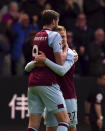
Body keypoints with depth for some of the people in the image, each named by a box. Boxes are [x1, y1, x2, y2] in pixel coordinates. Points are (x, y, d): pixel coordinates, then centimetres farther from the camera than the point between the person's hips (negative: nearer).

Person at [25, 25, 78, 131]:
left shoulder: (69, 54, -7)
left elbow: (62, 71, -26)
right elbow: (27, 68, 1)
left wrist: (45, 60, -31)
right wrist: (37, 62, -21)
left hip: (68, 96, -3)